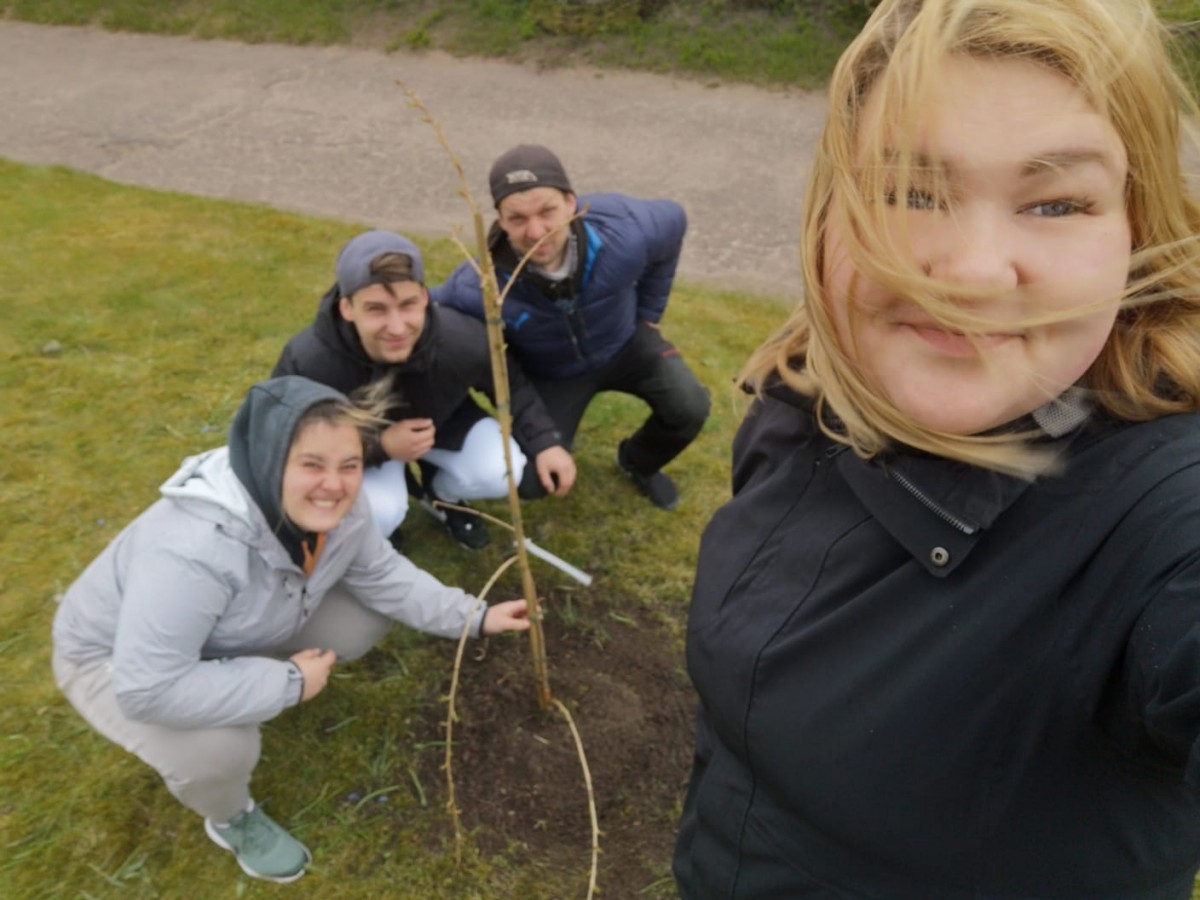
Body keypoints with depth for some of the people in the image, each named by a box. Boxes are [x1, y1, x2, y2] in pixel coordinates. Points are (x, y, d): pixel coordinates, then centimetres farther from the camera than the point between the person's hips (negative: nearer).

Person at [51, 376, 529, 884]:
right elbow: (148, 689, -42)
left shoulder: (338, 507, -20)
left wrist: (473, 617, -11)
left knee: (366, 620, -6)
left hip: (236, 635, 6)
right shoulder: (194, 547, -43)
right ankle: (231, 819, 5)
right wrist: (288, 684, -34)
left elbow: (380, 575, -5)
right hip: (115, 660, -6)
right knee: (219, 747, -32)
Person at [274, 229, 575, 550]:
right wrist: (380, 447, -34)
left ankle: (439, 493, 14)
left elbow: (511, 384, -11)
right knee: (379, 514, -29)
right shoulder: (307, 362, -37)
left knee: (500, 473, -21)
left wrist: (545, 442, -21)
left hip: (441, 424, 2)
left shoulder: (460, 339, -33)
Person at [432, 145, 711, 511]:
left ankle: (639, 462, 18)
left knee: (690, 409, -18)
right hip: (549, 373, -1)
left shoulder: (623, 231, -32)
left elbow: (673, 220, -8)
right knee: (531, 482, -10)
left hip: (625, 343, 2)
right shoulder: (480, 287, -37)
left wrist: (647, 312, 0)